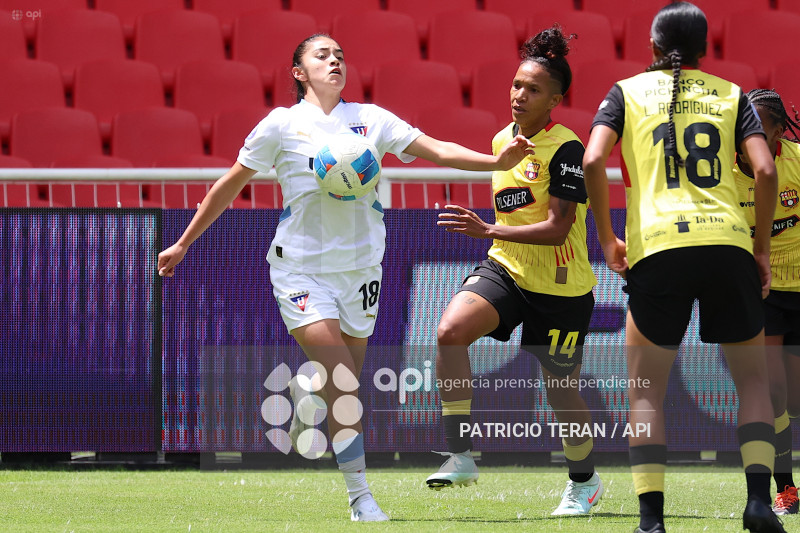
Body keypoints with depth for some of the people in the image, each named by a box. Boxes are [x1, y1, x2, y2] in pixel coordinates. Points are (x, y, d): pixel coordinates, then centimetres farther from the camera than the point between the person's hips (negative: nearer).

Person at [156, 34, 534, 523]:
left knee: (345, 385, 5)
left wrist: (496, 161, -16)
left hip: (361, 266, 4)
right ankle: (360, 496, -10)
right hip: (301, 266, -4)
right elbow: (230, 186, 7)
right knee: (342, 383, -15)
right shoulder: (282, 124, -1)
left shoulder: (370, 119, 7)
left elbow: (438, 150, 0)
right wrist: (184, 243, 10)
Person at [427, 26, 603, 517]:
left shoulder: (566, 149, -17)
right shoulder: (503, 140, 7)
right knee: (450, 331, -23)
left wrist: (489, 231, -32)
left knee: (561, 389, 7)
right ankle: (460, 457, -19)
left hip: (560, 288, -6)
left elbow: (557, 228, -24)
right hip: (506, 270, 6)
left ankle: (585, 481, 35)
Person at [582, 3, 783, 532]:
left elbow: (593, 160, -3)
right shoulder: (731, 95, 14)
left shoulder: (627, 92, 12)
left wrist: (607, 240, 6)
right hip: (728, 244, 1)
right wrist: (762, 248, 10)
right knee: (752, 377, 14)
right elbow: (766, 170, 1)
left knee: (646, 389, 6)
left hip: (657, 248, -1)